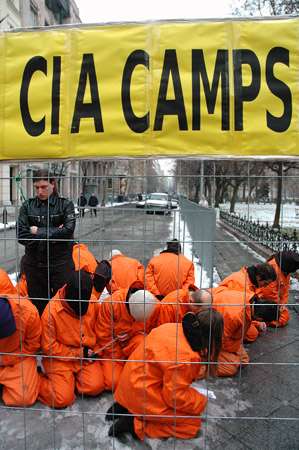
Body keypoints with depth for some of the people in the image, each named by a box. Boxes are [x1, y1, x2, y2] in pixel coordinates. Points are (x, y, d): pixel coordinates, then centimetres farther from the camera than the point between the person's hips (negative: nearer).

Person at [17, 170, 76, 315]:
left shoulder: (65, 204, -1)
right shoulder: (27, 206, 4)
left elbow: (68, 230, -15)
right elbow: (21, 235, -6)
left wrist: (39, 232, -11)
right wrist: (54, 234, -12)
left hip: (61, 263, -2)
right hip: (34, 264, 2)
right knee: (38, 306, 12)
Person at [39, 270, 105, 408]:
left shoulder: (93, 302, -10)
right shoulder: (51, 311, -21)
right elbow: (48, 346, -13)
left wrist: (94, 350, -4)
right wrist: (78, 353, -14)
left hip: (87, 356, 3)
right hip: (60, 359, -3)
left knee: (95, 387, -17)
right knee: (63, 399, -15)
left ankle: (74, 378, 12)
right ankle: (41, 380, 14)